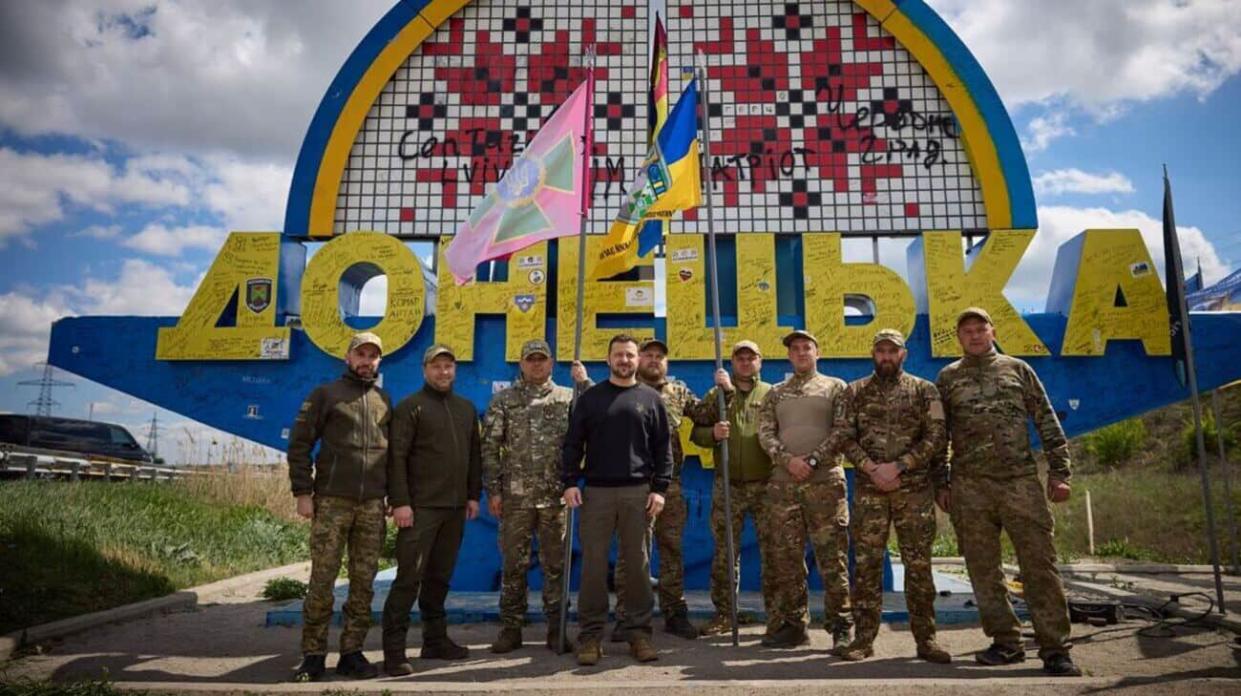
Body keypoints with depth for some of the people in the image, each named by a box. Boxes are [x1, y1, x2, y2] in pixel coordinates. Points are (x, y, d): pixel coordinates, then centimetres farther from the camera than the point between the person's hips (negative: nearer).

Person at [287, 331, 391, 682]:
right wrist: (303, 492, -7)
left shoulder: (384, 401, 14)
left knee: (363, 581, 5)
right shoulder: (325, 394, 4)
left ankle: (352, 652, 14)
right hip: (331, 501, -3)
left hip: (372, 505, 3)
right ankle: (313, 654, 10)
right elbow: (299, 444, 0)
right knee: (322, 581, -1)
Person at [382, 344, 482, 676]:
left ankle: (435, 640, 23)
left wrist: (473, 495, 12)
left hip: (455, 507, 6)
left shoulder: (466, 408, 15)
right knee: (409, 577, -6)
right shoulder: (410, 407, -3)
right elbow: (397, 458, -9)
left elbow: (474, 455, 18)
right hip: (420, 507, -5)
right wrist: (400, 502, -16)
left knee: (440, 576, 13)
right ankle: (394, 649, 1)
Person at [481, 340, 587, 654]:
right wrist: (493, 490, -4)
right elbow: (490, 447, 2)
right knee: (514, 563, 6)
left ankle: (556, 629, 16)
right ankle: (511, 628, 17)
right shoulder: (503, 400, 5)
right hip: (515, 496, 0)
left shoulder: (568, 397, 7)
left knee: (556, 563, 7)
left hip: (556, 495, 1)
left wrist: (585, 382, -11)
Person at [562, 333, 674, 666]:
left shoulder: (650, 398, 9)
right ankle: (590, 634, 10)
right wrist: (570, 482, -4)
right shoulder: (590, 397, 8)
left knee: (638, 564, 4)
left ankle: (639, 632, 14)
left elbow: (663, 448, 7)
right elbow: (573, 444, 6)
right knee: (593, 564, 1)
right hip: (596, 491, 0)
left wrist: (660, 488, -1)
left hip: (638, 492, 0)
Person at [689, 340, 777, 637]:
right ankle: (723, 613, 18)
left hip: (766, 484, -1)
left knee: (772, 551, 4)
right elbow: (697, 433, 5)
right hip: (727, 486, 1)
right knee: (724, 551, 7)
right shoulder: (716, 394, 9)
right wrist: (712, 433, -15)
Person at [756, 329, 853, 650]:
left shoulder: (835, 387, 7)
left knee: (832, 556, -2)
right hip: (783, 482, 3)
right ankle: (793, 624, 15)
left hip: (825, 481, -3)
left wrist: (813, 459, -12)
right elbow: (765, 432, 6)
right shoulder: (775, 393, 16)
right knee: (785, 557, 5)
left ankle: (841, 627, 8)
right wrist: (787, 459, -10)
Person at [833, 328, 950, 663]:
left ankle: (925, 638, 13)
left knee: (919, 564, 3)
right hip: (868, 489, 1)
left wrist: (897, 466, -12)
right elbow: (844, 437, 1)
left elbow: (937, 437, -3)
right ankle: (863, 638, 11)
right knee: (866, 564, 2)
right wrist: (873, 469, -12)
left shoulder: (924, 390, 6)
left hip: (915, 489, 0)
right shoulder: (855, 392, 8)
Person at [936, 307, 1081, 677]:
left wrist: (1059, 472, 1)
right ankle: (1006, 641, 15)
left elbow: (1048, 423, 9)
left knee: (1040, 564, -4)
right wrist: (940, 483, 6)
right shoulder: (948, 377, 11)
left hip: (1022, 481, -1)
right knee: (983, 567, 4)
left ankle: (1055, 648, 2)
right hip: (969, 486, 1)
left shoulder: (1017, 369, 10)